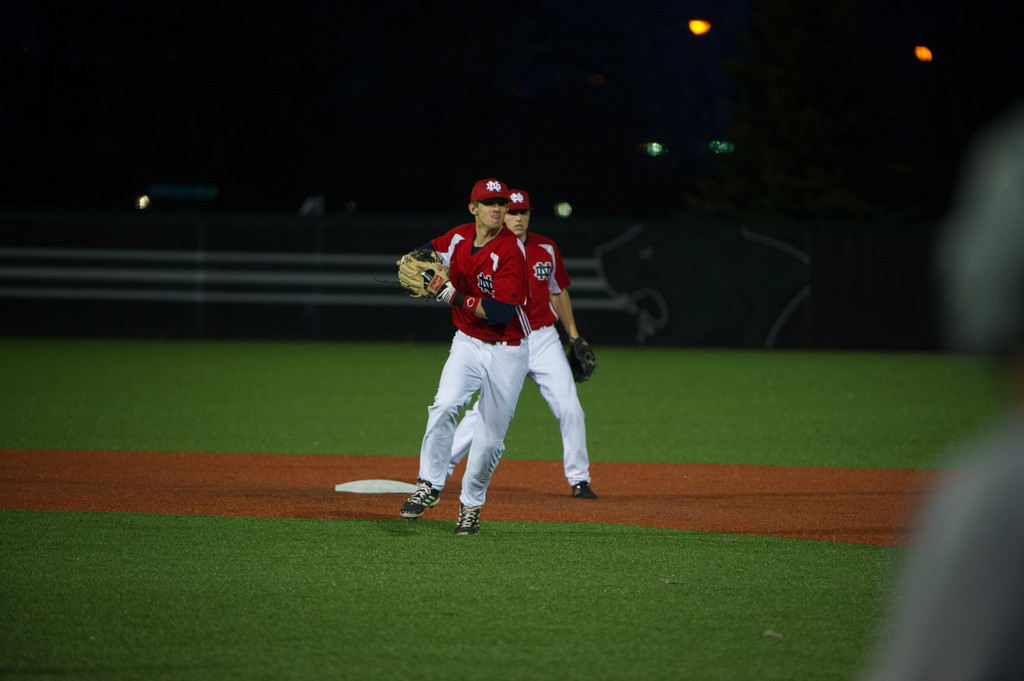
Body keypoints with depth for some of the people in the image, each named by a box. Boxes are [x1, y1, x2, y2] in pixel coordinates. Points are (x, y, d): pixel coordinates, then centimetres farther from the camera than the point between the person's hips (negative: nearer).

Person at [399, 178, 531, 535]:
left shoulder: (510, 251, -19)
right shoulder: (458, 238, -2)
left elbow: (501, 312, -26)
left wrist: (456, 297, -29)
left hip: (507, 352, -3)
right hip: (468, 343, 3)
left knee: (489, 439, 0)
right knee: (444, 407, -22)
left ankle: (470, 506, 18)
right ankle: (429, 485, -10)